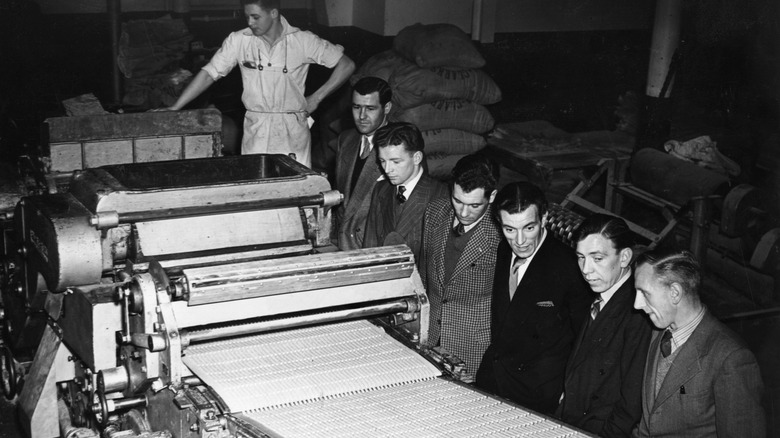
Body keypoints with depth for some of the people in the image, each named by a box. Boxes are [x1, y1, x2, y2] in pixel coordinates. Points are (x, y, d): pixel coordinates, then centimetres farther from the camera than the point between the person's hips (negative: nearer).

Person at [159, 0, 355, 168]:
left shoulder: (302, 41, -4)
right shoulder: (238, 41, 0)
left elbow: (347, 64, -1)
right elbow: (208, 74, 2)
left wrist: (316, 97, -4)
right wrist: (174, 108, -5)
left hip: (293, 131, -1)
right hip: (256, 130, 1)